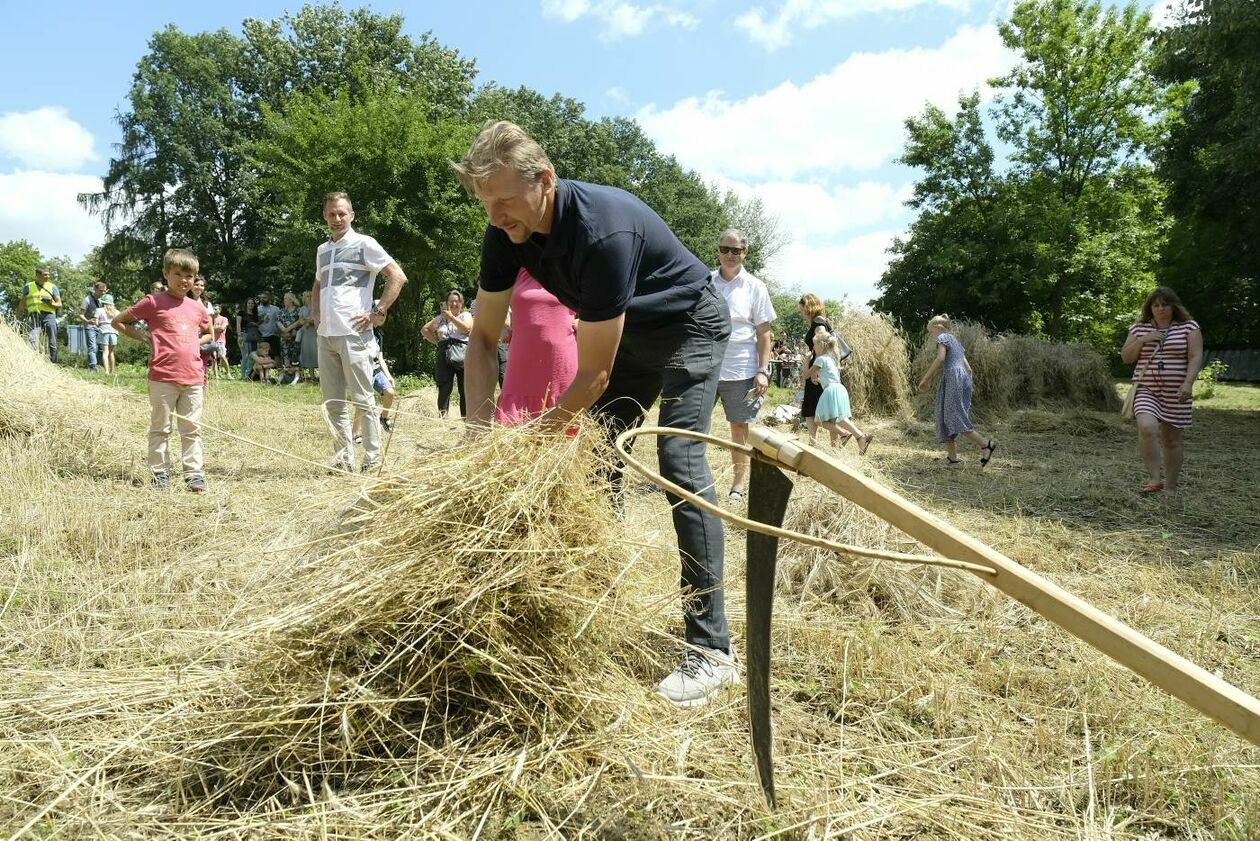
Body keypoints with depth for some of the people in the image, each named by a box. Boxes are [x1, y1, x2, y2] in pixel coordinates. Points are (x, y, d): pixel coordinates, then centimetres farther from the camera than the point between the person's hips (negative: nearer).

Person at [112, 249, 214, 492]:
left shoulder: (197, 308, 12)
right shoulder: (154, 303, 0)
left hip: (193, 378, 4)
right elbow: (118, 322, 7)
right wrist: (144, 338, -2)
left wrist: (196, 343, 10)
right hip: (163, 378, -4)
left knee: (192, 428, 7)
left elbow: (209, 334, 30)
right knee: (160, 428, 6)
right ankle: (159, 473, 13)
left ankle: (194, 473, 11)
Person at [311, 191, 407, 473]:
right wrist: (316, 314, 17)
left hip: (354, 334, -7)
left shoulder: (363, 244, -1)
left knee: (363, 399, -5)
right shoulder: (322, 250, 18)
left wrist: (378, 311, -11)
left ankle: (373, 461, 0)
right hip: (326, 335, 7)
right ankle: (343, 459, 15)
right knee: (333, 402, 8)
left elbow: (398, 276, -8)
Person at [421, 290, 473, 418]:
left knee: (465, 391, -2)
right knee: (444, 390, -2)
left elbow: (466, 328, -10)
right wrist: (437, 342, 11)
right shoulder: (440, 318, 18)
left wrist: (451, 316, -7)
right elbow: (424, 330, 22)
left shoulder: (466, 316, 11)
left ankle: (466, 419, 2)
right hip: (444, 356, 2)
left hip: (462, 356, -2)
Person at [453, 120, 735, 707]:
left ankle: (710, 651, -17)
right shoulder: (506, 233, -14)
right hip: (627, 333, 8)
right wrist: (480, 433, -17)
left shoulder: (602, 231, -37)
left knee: (680, 464, -20)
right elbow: (484, 336, -6)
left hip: (689, 326, -8)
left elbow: (594, 376, -32)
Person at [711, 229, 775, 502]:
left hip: (740, 369, -2)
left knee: (740, 427, 6)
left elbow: (764, 333, 2)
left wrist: (763, 371, -6)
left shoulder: (754, 287, 2)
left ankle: (738, 484, 16)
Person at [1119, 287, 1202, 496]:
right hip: (1146, 391, 0)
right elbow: (1125, 357, 7)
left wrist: (1188, 383, -20)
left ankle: (1170, 488, 20)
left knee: (1172, 441, 7)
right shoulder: (1139, 328, 9)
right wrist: (1142, 340, -9)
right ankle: (1153, 479, -20)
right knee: (1147, 427, -26)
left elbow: (1195, 357, -6)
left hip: (1176, 395, 0)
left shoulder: (1189, 327, 2)